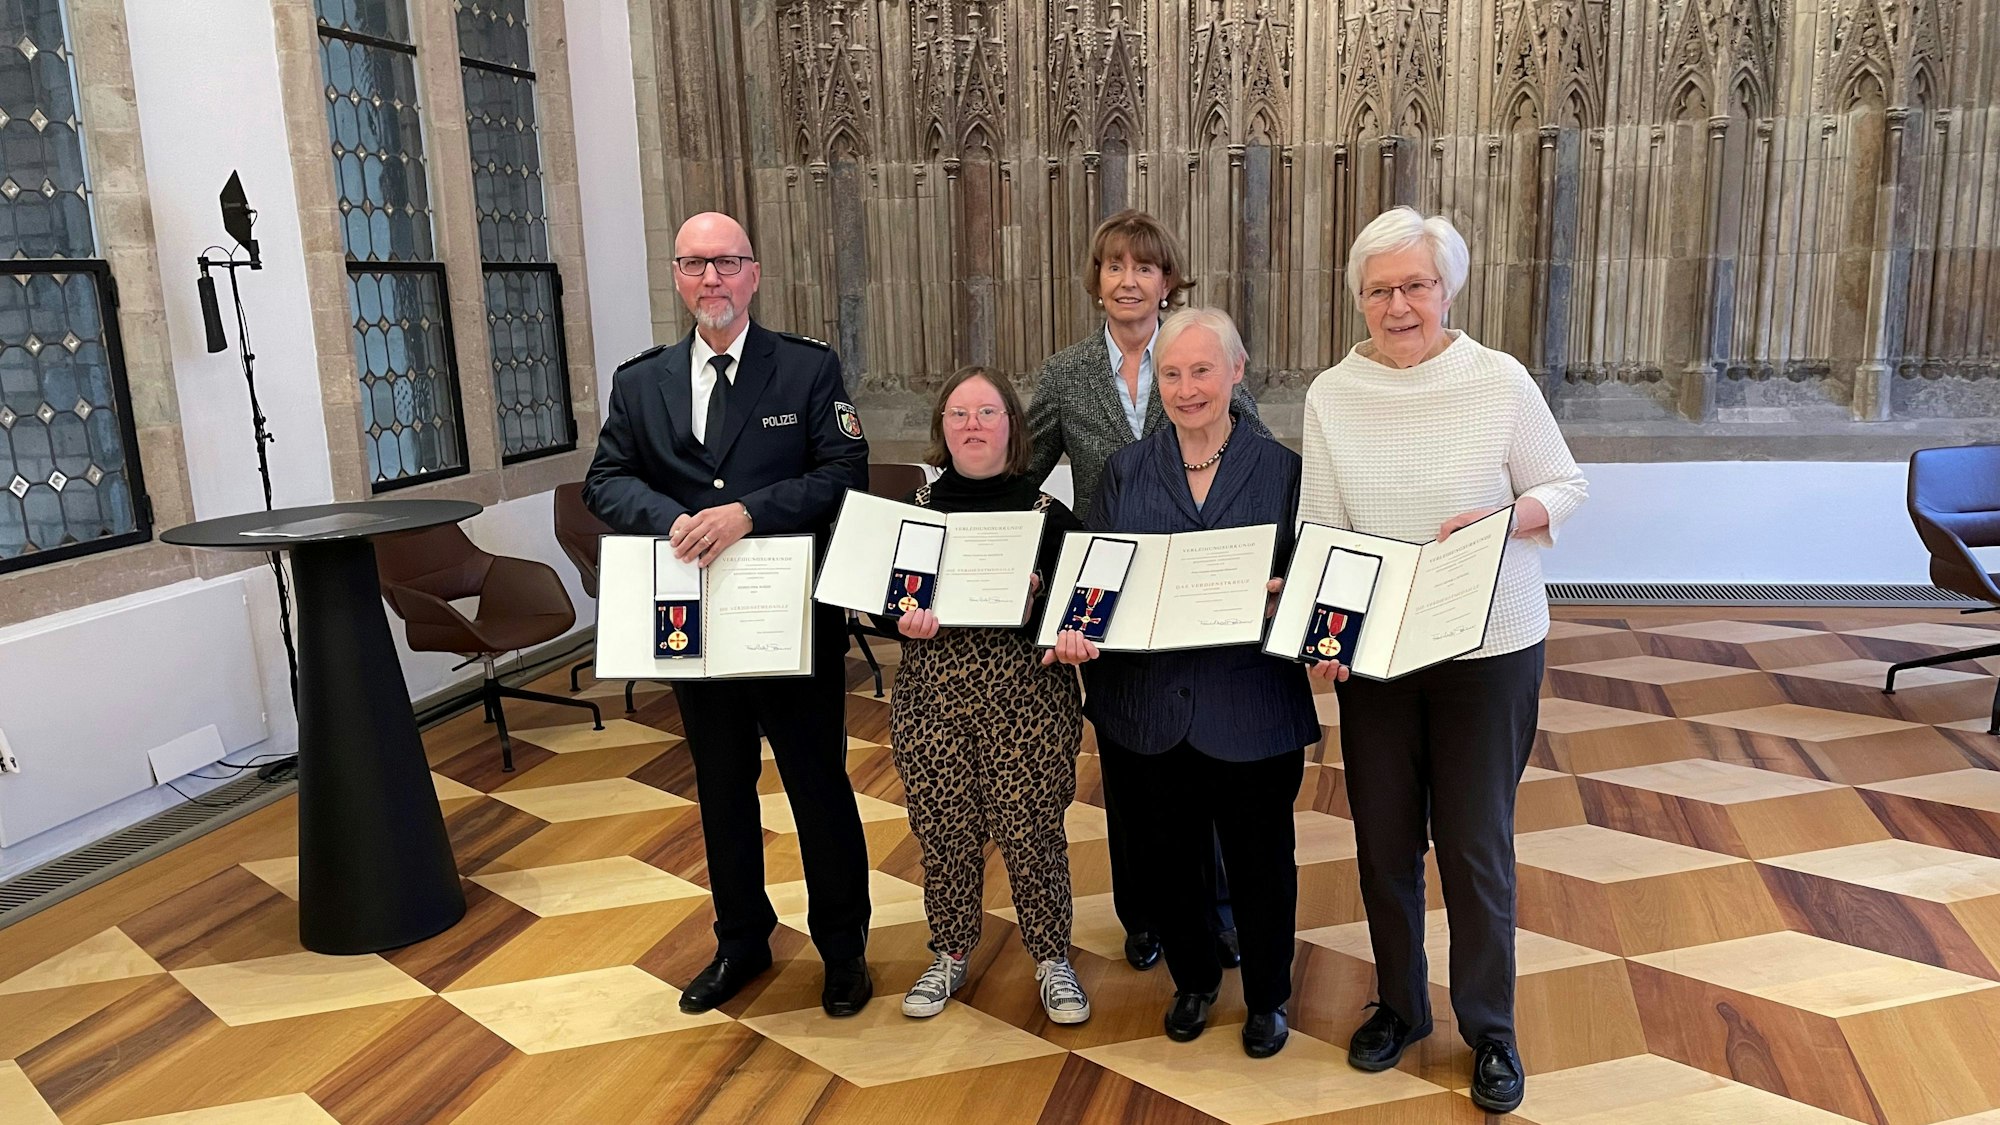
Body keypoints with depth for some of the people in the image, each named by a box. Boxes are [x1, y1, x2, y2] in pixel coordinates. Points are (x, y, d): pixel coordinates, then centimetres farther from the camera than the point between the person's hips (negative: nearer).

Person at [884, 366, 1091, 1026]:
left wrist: (1038, 611, -20)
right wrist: (903, 620, -12)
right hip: (932, 702, 2)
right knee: (944, 834, 10)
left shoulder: (1047, 513, -2)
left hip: (1027, 705, -2)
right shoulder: (913, 511, 5)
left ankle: (1052, 959, 27)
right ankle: (950, 956, 32)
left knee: (1032, 834, 4)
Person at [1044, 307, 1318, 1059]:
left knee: (1258, 858, 12)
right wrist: (1075, 629, -15)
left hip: (1251, 708, -2)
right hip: (1150, 705, 3)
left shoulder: (1281, 469, -2)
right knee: (1171, 854, 17)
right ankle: (1192, 980, 42)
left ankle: (1268, 996, 36)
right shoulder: (1125, 470, 5)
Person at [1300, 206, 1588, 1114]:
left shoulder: (1500, 380, -8)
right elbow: (1319, 528, -2)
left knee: (1475, 844, 6)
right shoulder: (1332, 395, -1)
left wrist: (1500, 520, -21)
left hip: (1488, 649, -2)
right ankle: (1399, 1004, 36)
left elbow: (1564, 488, 0)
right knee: (1383, 839, 14)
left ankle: (1490, 1028, 28)